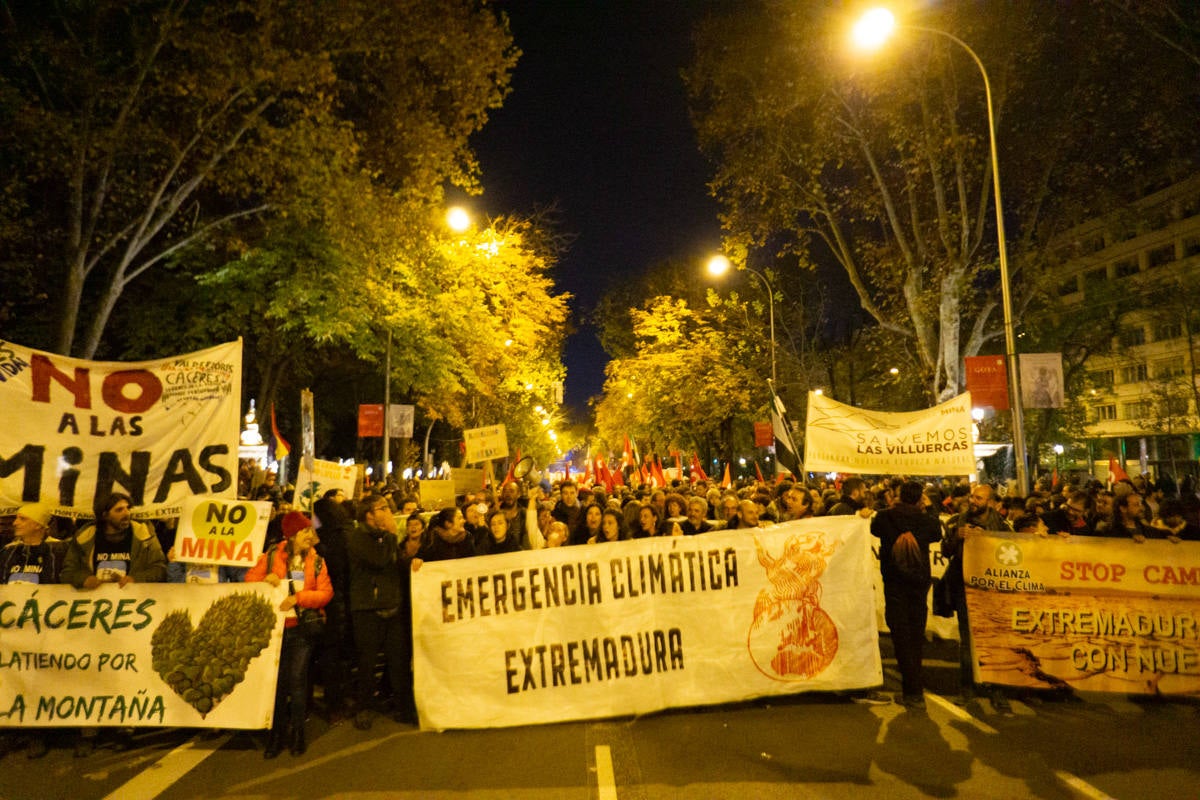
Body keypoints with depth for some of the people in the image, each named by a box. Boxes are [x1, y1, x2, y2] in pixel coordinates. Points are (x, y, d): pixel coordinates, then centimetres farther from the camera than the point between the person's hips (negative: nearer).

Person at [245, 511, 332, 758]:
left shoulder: (316, 561, 4)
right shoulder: (271, 556, 5)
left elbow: (325, 593, -4)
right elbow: (250, 579, 6)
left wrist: (298, 597, -17)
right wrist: (265, 579, -15)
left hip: (302, 627, -1)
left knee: (296, 678, -5)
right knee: (277, 680, 6)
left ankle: (297, 732, 12)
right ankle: (276, 733, 21)